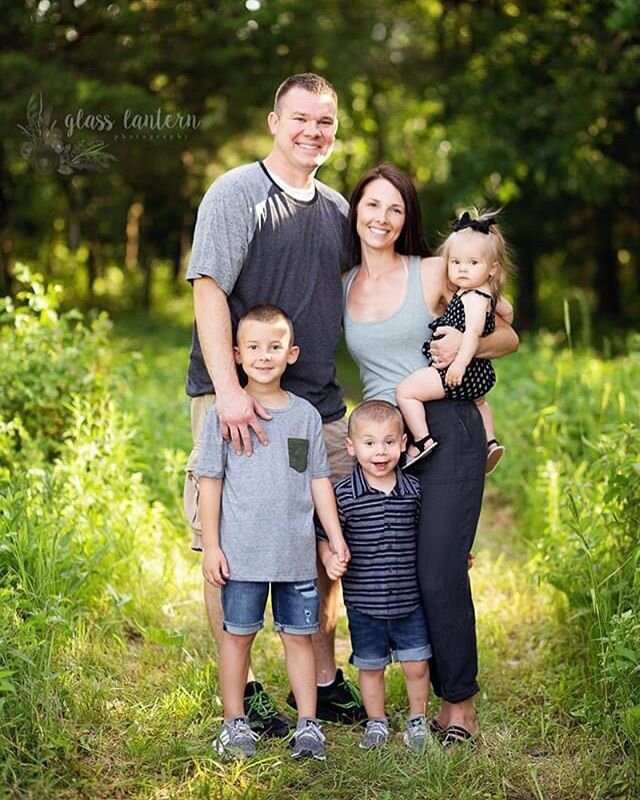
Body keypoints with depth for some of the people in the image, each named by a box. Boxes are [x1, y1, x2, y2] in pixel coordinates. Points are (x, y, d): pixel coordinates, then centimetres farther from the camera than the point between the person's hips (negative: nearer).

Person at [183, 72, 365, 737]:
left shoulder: (337, 208, 15)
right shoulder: (235, 193, -5)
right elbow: (209, 291, -14)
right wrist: (228, 390, -23)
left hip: (320, 405, 6)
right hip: (239, 401, -6)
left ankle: (323, 682, 23)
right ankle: (241, 691, 11)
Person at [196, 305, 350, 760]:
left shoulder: (306, 415, 5)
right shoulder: (224, 414, -3)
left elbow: (319, 481, 10)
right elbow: (211, 481, -1)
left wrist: (336, 537, 8)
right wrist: (211, 546, -4)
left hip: (297, 552, 2)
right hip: (242, 552, -2)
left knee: (299, 635, 8)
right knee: (238, 634, 7)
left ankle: (308, 723, 17)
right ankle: (235, 722, 20)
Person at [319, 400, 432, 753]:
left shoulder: (414, 490, -2)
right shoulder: (343, 494, -9)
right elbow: (325, 535, -1)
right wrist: (330, 558, -20)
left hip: (410, 599, 1)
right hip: (364, 602, -1)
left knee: (417, 665, 6)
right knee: (370, 667, 14)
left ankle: (417, 720, 28)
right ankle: (376, 722, 33)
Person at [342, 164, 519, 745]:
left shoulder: (434, 273, 0)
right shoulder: (342, 286, 11)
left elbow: (508, 337, 5)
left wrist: (466, 343, -14)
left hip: (446, 430, -4)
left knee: (439, 574, -9)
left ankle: (460, 707, 7)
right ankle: (432, 696, 19)